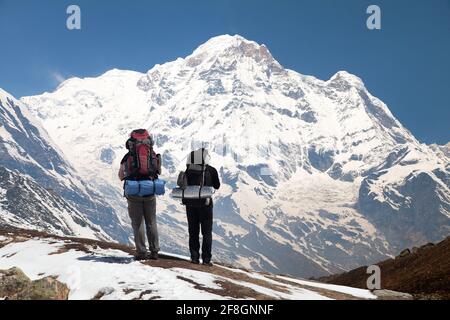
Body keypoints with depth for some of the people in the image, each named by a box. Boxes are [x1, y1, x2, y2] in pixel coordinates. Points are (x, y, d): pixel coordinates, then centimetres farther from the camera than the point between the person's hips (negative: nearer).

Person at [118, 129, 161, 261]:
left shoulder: (128, 157, -4)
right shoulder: (155, 156, 2)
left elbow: (121, 176, 6)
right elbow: (159, 172, 14)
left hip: (134, 193, -2)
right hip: (150, 193, 2)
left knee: (137, 223, 5)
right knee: (151, 222, 12)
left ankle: (141, 252, 3)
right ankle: (154, 251, 14)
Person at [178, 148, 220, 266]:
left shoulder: (188, 170, -2)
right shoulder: (211, 170, -9)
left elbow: (182, 184, 1)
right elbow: (217, 186, 5)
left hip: (190, 203, 3)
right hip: (205, 203, -3)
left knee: (193, 232, 12)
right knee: (207, 233, 6)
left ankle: (194, 257, 12)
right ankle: (206, 259, 3)